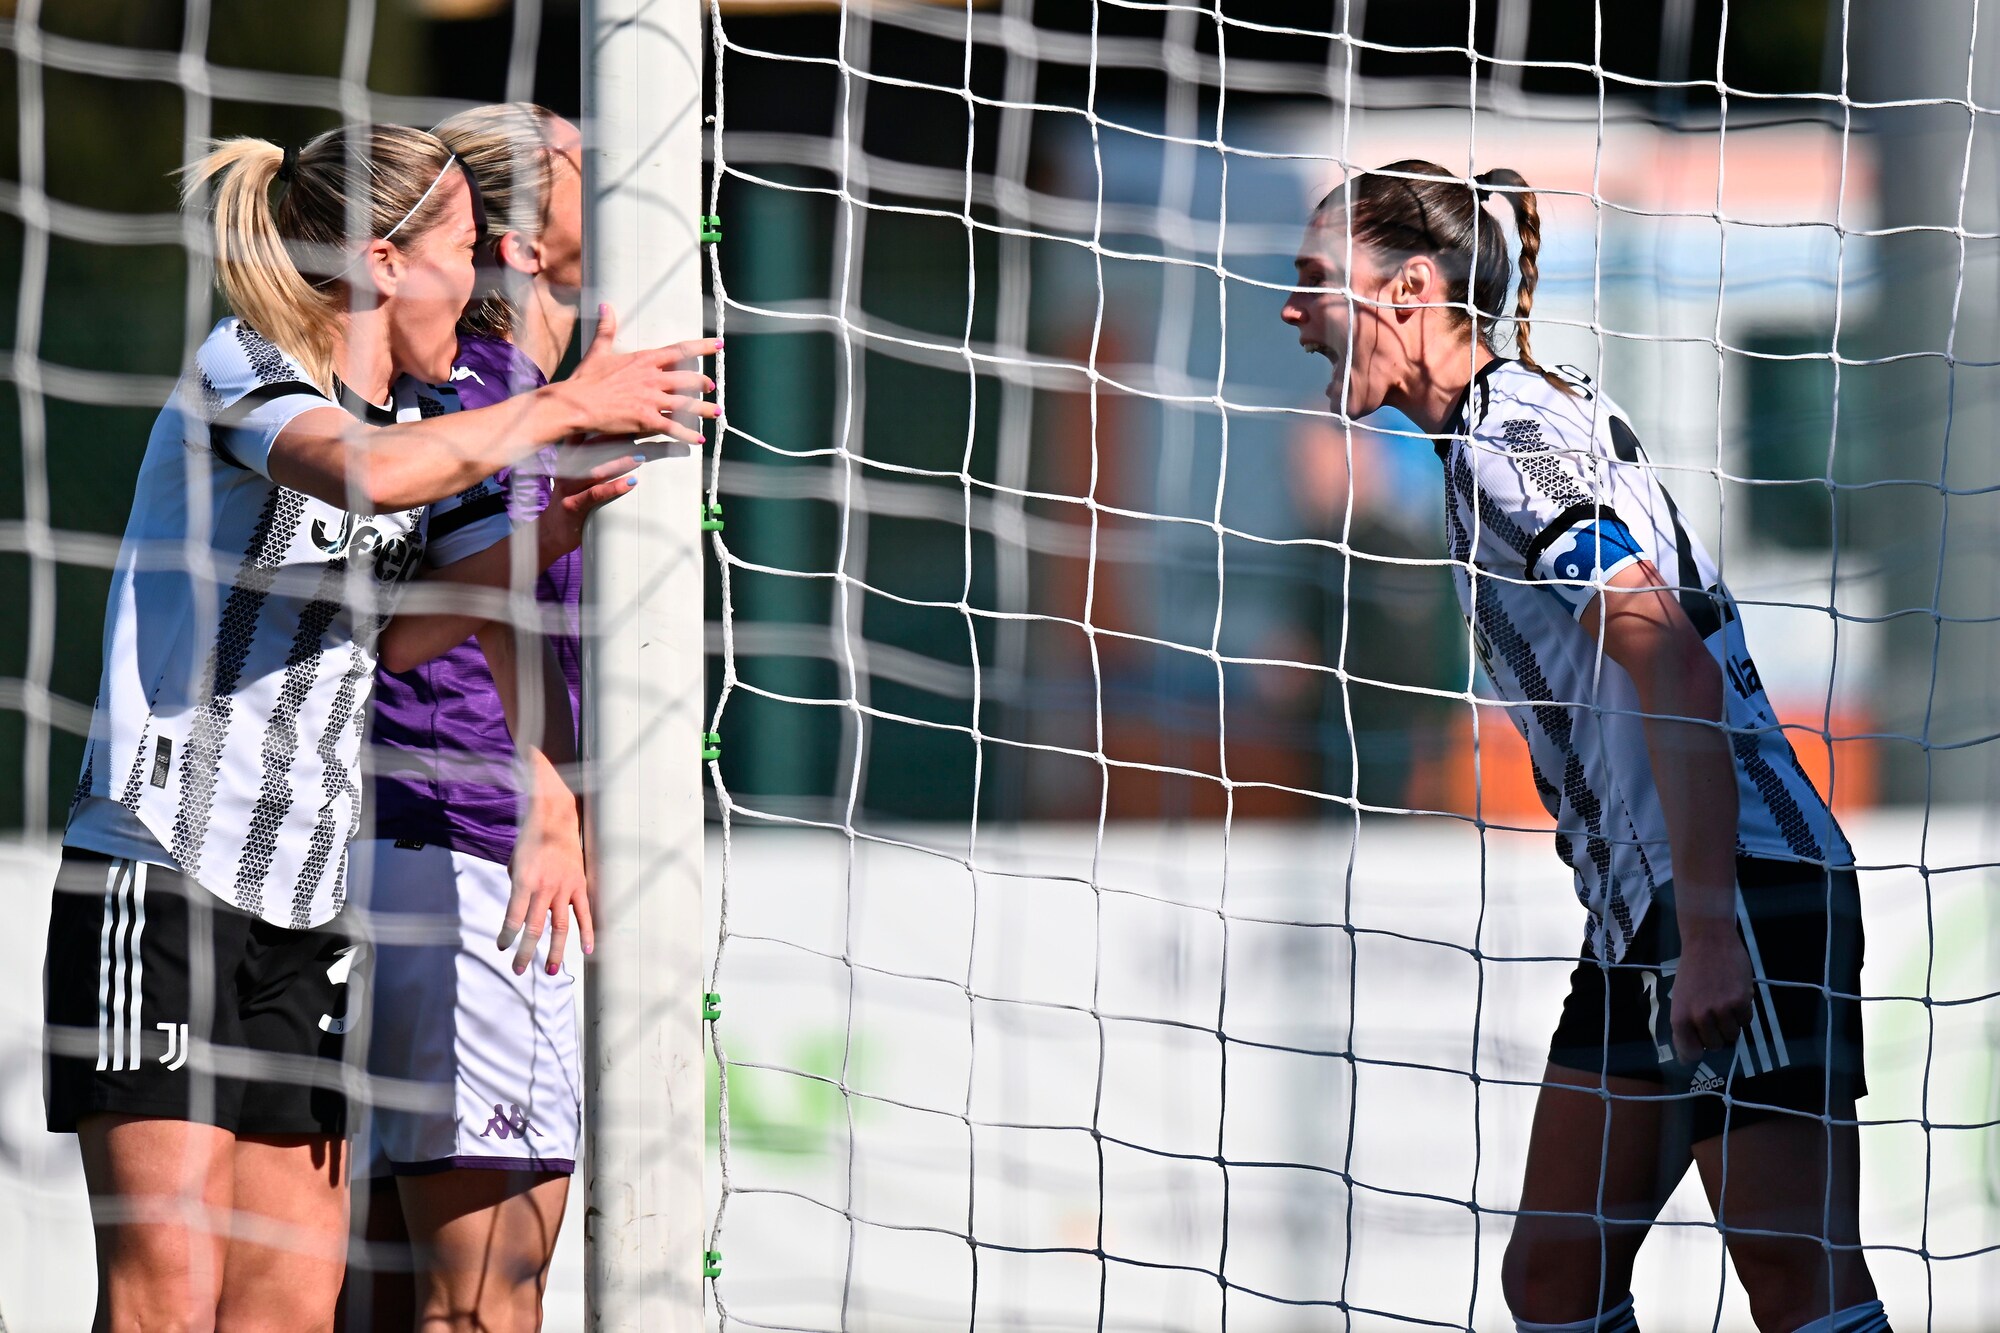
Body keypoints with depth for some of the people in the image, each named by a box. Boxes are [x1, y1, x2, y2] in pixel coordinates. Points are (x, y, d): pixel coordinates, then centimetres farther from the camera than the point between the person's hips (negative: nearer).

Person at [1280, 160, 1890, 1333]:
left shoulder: (1512, 442, -11)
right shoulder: (1512, 430, 18)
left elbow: (1678, 673, -21)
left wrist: (1711, 930, -27)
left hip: (1742, 890, -10)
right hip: (1644, 913, 10)